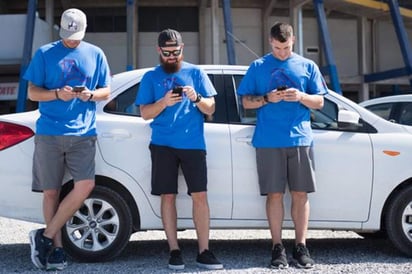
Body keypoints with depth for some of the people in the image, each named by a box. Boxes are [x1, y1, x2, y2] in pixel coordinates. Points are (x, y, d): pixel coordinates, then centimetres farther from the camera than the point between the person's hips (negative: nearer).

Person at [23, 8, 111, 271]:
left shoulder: (95, 54, 10)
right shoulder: (45, 54, 5)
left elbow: (106, 91, 13)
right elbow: (32, 92, 4)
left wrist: (90, 94, -10)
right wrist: (57, 94, -15)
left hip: (83, 133, 1)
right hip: (49, 133, -1)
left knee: (85, 185, -13)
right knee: (51, 192, 2)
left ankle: (45, 236, 0)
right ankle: (57, 248, 14)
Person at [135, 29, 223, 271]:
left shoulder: (196, 73, 8)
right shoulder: (151, 77, 8)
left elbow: (210, 109, 5)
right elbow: (145, 113, 2)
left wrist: (196, 98, -15)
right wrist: (164, 102, -17)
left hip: (193, 143, 0)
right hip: (163, 144, 0)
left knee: (200, 196, -5)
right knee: (168, 196, 1)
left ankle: (204, 252, 0)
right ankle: (174, 250, 8)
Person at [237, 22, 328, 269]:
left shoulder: (308, 66, 10)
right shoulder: (258, 67, 8)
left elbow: (319, 102, 9)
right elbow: (246, 102, 6)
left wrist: (301, 96, -11)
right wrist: (267, 98, -13)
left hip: (300, 140, 1)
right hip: (269, 141, -1)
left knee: (300, 193, 2)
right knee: (275, 193, 1)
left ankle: (301, 246, 10)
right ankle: (277, 247, 8)